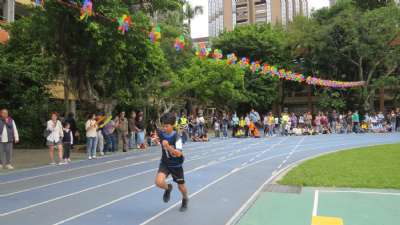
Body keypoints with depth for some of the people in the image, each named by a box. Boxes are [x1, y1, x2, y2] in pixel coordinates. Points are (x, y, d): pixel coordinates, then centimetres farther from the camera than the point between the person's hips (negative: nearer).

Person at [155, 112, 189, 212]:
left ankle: (185, 200, 48)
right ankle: (168, 188, 15)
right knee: (159, 182, -22)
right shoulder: (161, 133, -10)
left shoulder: (176, 137, -24)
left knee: (181, 186, 13)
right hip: (164, 163, 3)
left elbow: (179, 154, -34)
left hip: (176, 165, -3)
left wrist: (168, 147, -45)